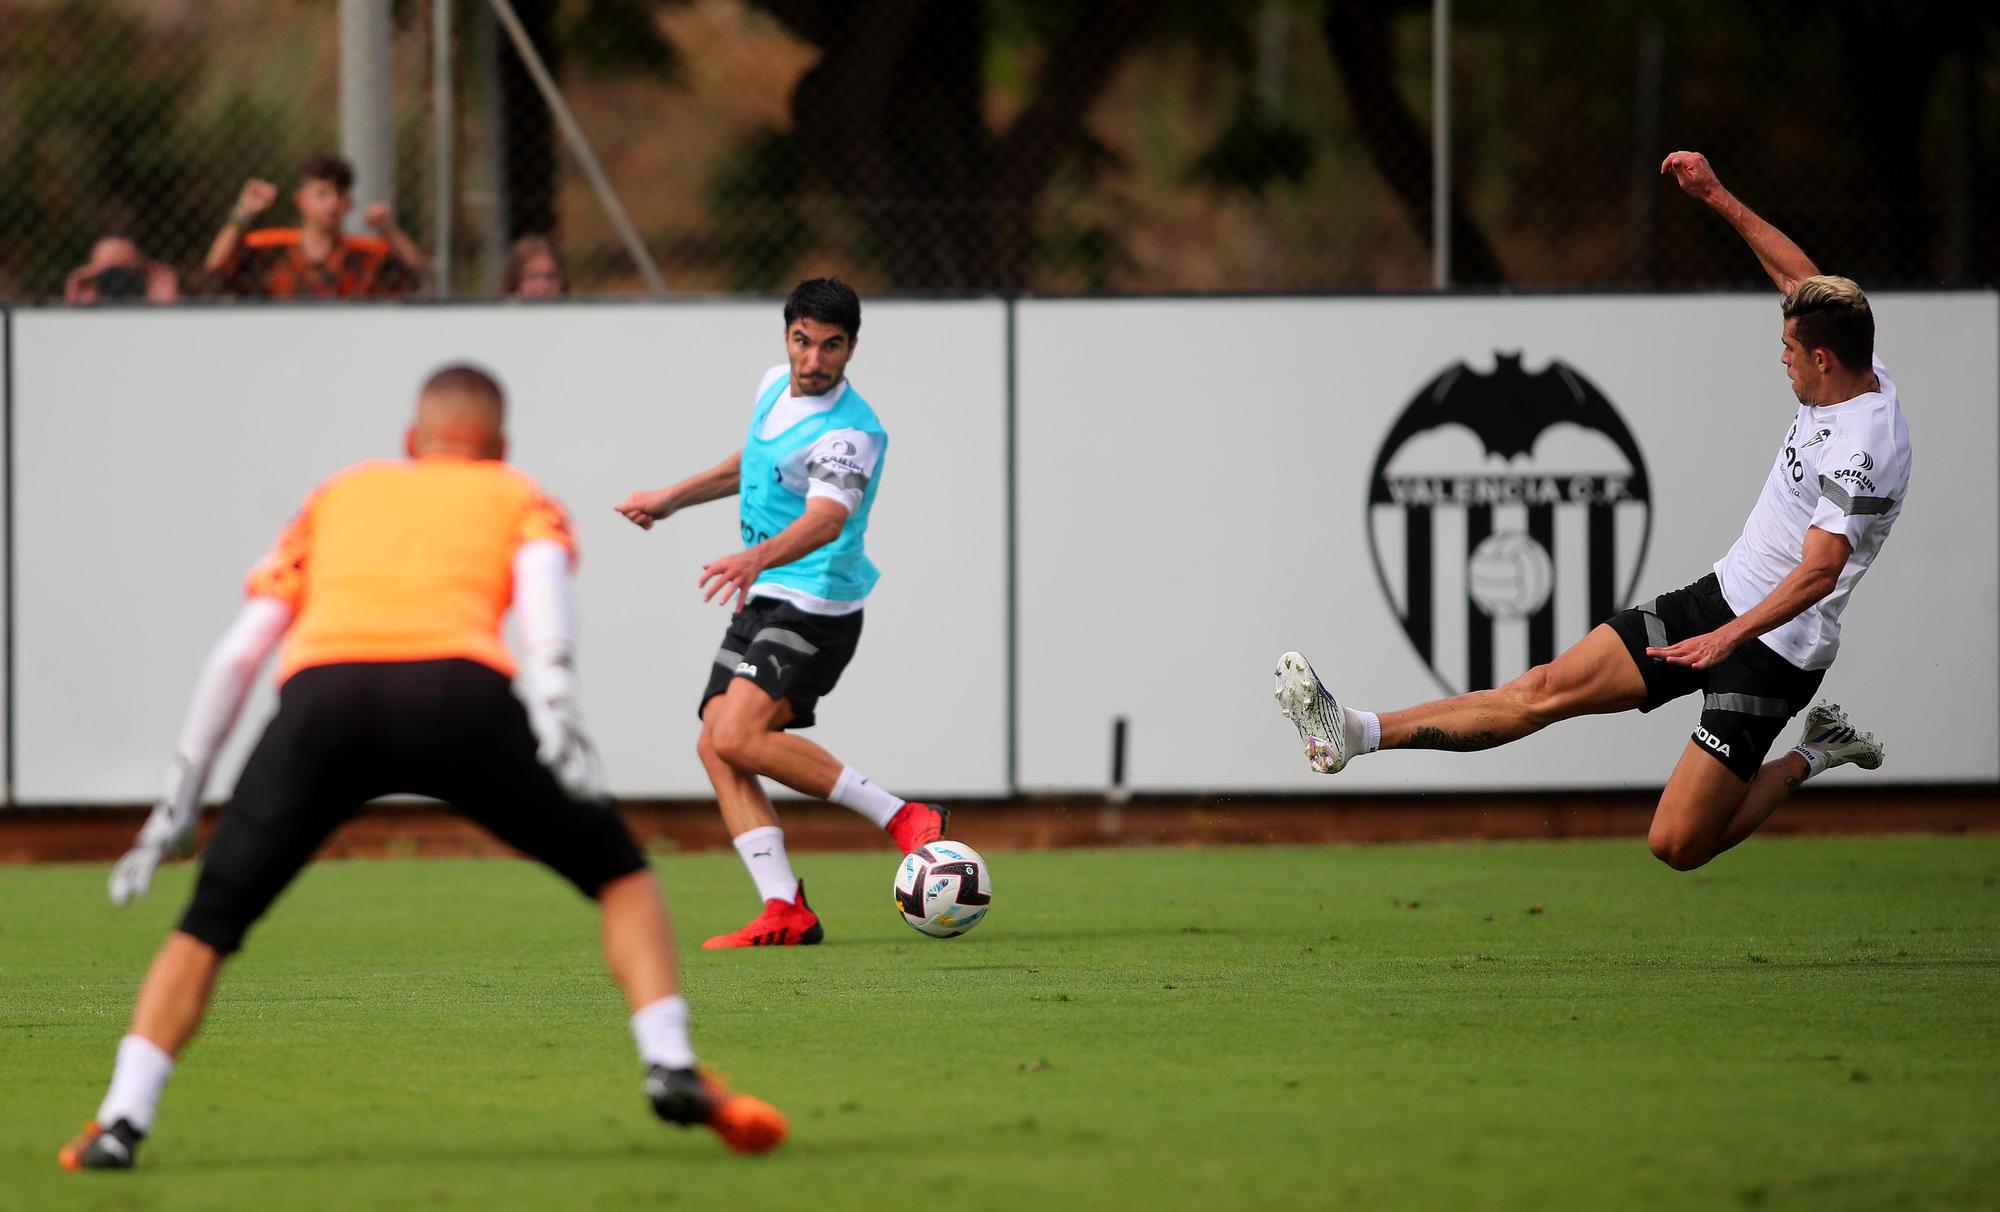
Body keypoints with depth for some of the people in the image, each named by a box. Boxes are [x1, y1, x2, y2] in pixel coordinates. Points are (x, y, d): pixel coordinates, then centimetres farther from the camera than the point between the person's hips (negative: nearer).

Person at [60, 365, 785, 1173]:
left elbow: (238, 654, 30)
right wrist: (555, 710, -10)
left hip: (321, 694, 1)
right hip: (457, 691, -1)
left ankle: (120, 1123, 2)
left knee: (209, 925, 16)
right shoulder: (521, 500, 30)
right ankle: (671, 1068, 3)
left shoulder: (340, 495, 36)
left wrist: (180, 798, 33)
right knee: (616, 871, 18)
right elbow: (542, 584, 5)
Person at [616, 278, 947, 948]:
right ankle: (785, 911, -7)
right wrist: (669, 499, 32)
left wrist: (757, 558, -55)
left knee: (739, 735, -24)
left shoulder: (850, 432, -20)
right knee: (715, 746, -5)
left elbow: (826, 517, -38)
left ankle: (900, 816, -14)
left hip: (816, 608, -9)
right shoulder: (775, 387, 8)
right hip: (760, 600, 9)